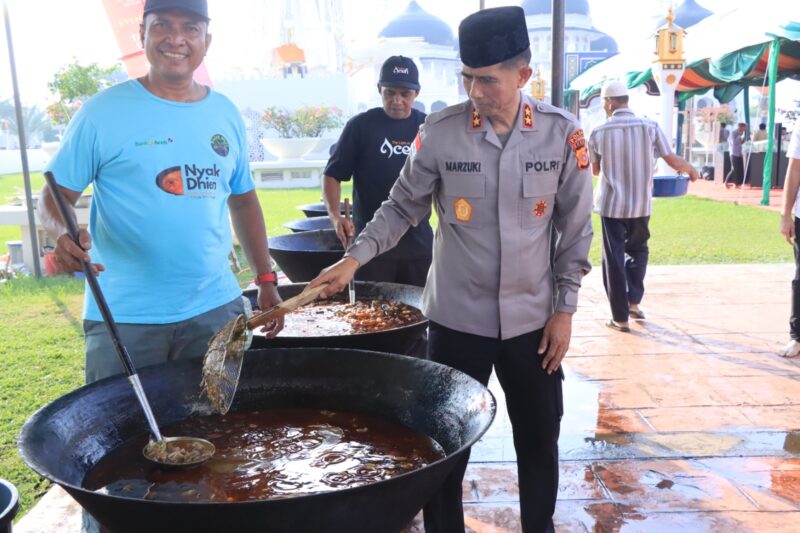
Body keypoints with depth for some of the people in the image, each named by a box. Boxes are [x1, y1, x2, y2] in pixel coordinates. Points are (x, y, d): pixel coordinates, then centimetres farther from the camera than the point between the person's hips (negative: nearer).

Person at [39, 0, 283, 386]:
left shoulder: (226, 114, 8)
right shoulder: (103, 112, -4)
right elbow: (56, 195, -3)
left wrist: (266, 279, 9)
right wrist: (64, 232, -26)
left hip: (216, 309, 4)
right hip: (123, 318, -3)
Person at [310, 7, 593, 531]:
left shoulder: (562, 133, -6)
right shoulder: (440, 131, -9)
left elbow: (575, 228, 0)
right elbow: (403, 206, 1)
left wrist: (564, 309, 0)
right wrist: (355, 258, -11)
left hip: (532, 320, 1)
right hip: (456, 319, -1)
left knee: (539, 442, 16)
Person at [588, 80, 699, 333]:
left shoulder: (599, 133, -6)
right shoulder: (650, 127, -4)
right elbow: (673, 161, -1)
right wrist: (692, 170, 21)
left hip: (611, 204, -2)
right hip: (640, 204, 2)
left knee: (614, 259, 6)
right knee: (637, 250, 24)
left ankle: (620, 318, 9)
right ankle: (633, 302, 19)